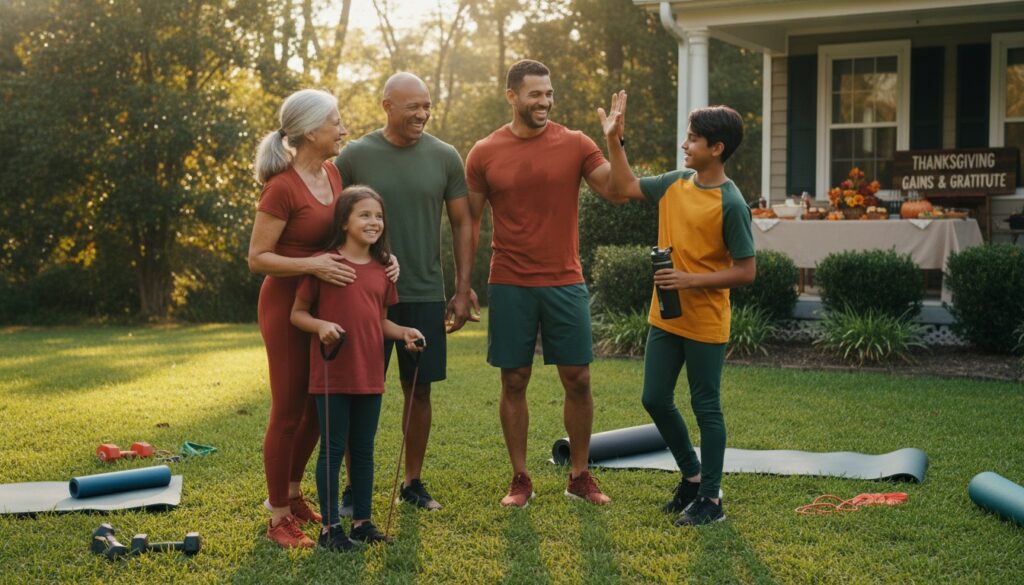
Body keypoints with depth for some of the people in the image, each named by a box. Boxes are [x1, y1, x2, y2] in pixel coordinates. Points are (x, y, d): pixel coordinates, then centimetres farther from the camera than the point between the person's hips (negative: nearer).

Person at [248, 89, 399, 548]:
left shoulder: (333, 174, 5)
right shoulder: (282, 187, -18)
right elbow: (257, 258, -16)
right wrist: (312, 264, -29)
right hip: (287, 306, -8)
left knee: (318, 407, 17)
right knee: (288, 412, 2)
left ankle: (289, 493, 37)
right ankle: (278, 519, 15)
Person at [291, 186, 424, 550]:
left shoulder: (382, 268, 8)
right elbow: (297, 313, -4)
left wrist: (403, 332, -1)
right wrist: (321, 326, -22)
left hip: (369, 374, 5)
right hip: (332, 374, -5)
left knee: (364, 449, 13)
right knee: (333, 448, 3)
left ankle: (362, 521, 23)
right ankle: (330, 526, 12)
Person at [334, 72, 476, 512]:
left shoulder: (444, 157, 2)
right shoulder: (354, 156, -2)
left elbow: (462, 224, 7)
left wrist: (463, 291, 4)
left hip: (425, 295, 2)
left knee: (419, 390, 7)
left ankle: (413, 482, 21)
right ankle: (355, 486, 15)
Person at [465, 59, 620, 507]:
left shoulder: (575, 144, 1)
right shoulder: (484, 153, 1)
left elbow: (616, 191, -7)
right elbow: (470, 221, 7)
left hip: (565, 282, 1)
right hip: (510, 285, 0)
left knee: (578, 379, 3)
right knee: (514, 382, 5)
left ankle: (579, 476, 18)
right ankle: (520, 479, 17)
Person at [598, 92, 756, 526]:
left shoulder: (731, 204, -16)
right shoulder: (675, 183, 4)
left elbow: (746, 272, -16)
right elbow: (625, 189, 16)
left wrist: (691, 280, -22)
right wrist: (615, 140, 9)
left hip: (705, 325, -7)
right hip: (664, 318, 7)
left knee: (705, 408, 3)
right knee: (655, 400, 12)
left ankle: (710, 498, 15)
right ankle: (691, 476, 31)